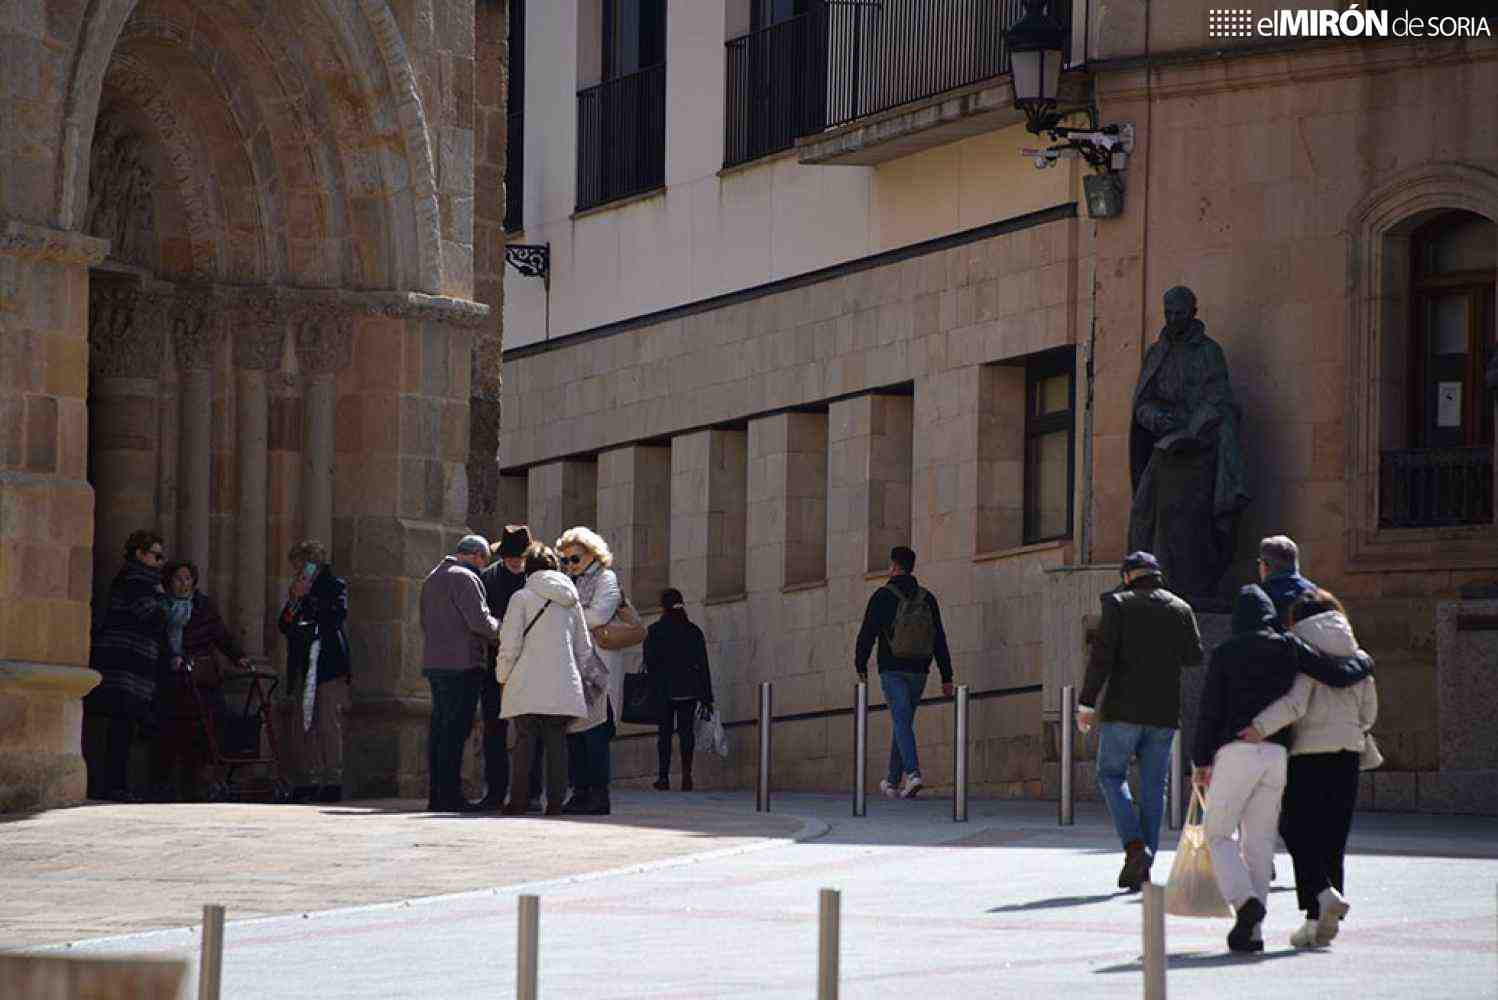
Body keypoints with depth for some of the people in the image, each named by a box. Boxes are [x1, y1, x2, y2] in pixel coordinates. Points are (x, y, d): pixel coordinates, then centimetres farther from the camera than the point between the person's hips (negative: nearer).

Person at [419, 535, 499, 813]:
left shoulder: (432, 578, 21)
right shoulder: (465, 578, -10)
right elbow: (479, 620, -15)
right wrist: (497, 626, 3)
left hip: (434, 662, 9)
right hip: (462, 664, -9)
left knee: (439, 728, 10)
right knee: (455, 730, -9)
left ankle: (436, 795, 10)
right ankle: (450, 795, -11)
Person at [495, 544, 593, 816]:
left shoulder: (522, 597, -3)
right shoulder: (571, 601, 13)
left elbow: (510, 645, -6)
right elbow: (584, 648, 16)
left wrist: (502, 676, 7)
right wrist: (576, 676, 26)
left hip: (528, 685, -4)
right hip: (563, 686, 4)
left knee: (525, 741, 0)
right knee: (557, 742, 5)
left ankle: (519, 799, -3)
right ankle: (555, 800, -1)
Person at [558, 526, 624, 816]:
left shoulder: (606, 579, 1)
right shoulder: (571, 583, 23)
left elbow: (599, 615, -13)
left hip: (597, 666, -8)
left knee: (594, 732, -12)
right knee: (573, 731, 4)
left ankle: (599, 795, -12)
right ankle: (581, 792, 8)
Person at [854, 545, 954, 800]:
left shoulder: (882, 597, -5)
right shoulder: (927, 598, 7)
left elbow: (867, 634, -5)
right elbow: (940, 640, 6)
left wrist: (861, 666, 9)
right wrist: (946, 676, 8)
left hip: (892, 671, -4)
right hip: (918, 672, 4)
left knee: (902, 722, -10)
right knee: (904, 721, 15)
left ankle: (913, 772, -30)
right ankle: (893, 781, 24)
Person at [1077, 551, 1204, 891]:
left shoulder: (1118, 604, -2)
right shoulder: (1180, 609, 8)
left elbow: (1101, 655, -9)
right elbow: (1194, 656, 9)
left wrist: (1087, 702, -7)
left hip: (1124, 708, -3)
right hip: (1164, 710, 3)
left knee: (1111, 774, 8)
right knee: (1153, 786, 7)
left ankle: (1134, 845, -12)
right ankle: (1143, 868, 5)